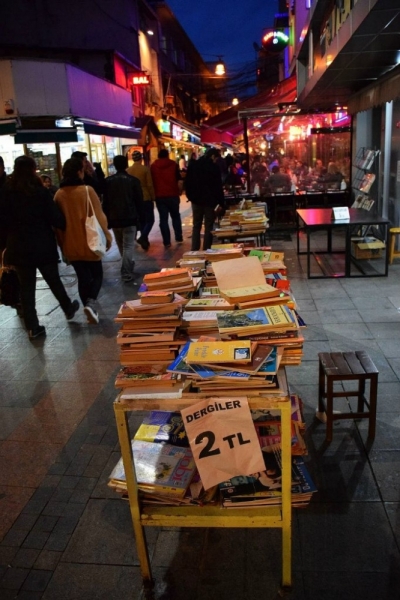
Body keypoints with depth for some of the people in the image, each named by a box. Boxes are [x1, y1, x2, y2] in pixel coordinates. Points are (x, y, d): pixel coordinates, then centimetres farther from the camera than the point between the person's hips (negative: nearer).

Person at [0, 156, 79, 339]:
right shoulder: (40, 191, -11)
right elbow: (55, 218, -10)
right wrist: (68, 227, 8)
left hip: (18, 247, 2)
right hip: (43, 245, -2)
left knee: (26, 288, 8)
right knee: (54, 280, 17)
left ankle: (32, 327, 11)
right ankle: (68, 309, 38)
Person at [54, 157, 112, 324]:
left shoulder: (59, 194, 1)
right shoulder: (87, 190, -11)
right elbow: (98, 215, -10)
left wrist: (62, 243, 16)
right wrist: (107, 235, 2)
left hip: (70, 244, 4)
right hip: (88, 241, -3)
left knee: (82, 277, 13)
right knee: (96, 274, 11)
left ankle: (89, 309, 16)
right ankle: (90, 302, -13)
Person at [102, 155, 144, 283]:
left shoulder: (107, 181, 3)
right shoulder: (133, 180, -2)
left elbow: (105, 202, 4)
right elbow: (139, 201, 0)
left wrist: (107, 219, 10)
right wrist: (138, 217, 9)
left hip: (114, 219, 2)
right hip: (130, 218, -2)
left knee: (121, 246, 19)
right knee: (128, 246, -1)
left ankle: (128, 266, 36)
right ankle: (126, 274, -10)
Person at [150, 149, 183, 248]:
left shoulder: (153, 166, 2)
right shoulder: (173, 164, -1)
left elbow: (152, 181, 7)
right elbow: (179, 178, 8)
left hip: (159, 196, 0)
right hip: (173, 194, 0)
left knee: (163, 219, 2)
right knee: (175, 216, 16)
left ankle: (166, 242, -2)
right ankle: (178, 238, 16)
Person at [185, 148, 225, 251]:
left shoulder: (193, 166, 7)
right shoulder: (214, 168, -8)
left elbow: (188, 183, 10)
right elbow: (218, 187, -9)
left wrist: (191, 197, 17)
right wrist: (222, 203, -5)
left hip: (196, 200, 4)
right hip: (209, 201, -4)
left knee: (196, 226, 10)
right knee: (208, 227, 2)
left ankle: (194, 250, 6)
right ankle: (206, 250, 1)